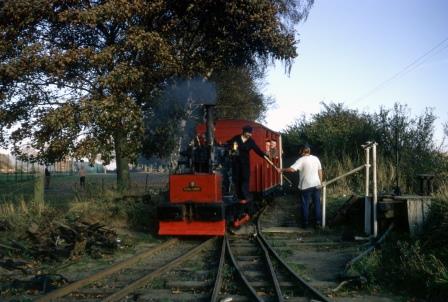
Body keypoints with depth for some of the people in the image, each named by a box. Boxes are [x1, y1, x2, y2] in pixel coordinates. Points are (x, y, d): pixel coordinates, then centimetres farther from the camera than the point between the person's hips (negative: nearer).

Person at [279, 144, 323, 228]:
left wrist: (281, 170, -12)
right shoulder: (316, 158, 6)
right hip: (316, 185, 5)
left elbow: (292, 169, -23)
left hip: (306, 186, -5)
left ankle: (305, 223, 10)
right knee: (317, 203, 11)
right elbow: (320, 171, 10)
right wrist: (320, 182, 18)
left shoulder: (301, 160, -12)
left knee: (305, 205, 5)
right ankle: (318, 222, 15)